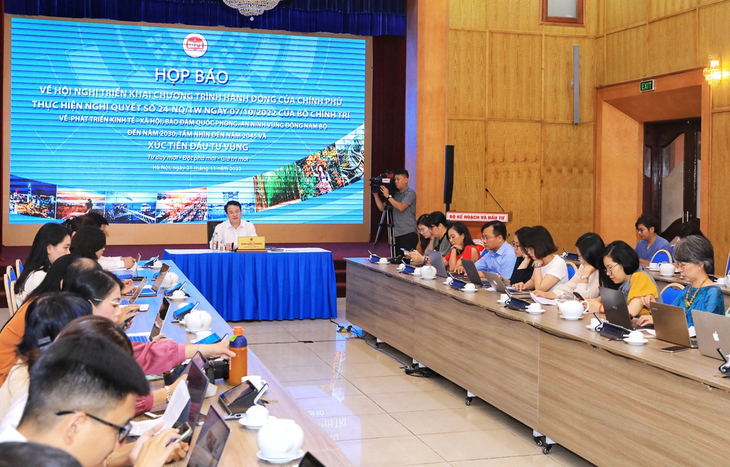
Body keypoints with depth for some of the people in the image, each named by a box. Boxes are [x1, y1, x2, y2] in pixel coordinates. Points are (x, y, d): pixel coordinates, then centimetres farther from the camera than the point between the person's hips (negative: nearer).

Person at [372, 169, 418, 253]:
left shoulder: (410, 193, -5)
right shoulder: (395, 194, 14)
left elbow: (401, 207, -19)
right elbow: (382, 207, 16)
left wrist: (388, 196, -14)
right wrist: (375, 195, 6)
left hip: (408, 234, -7)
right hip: (398, 234, 7)